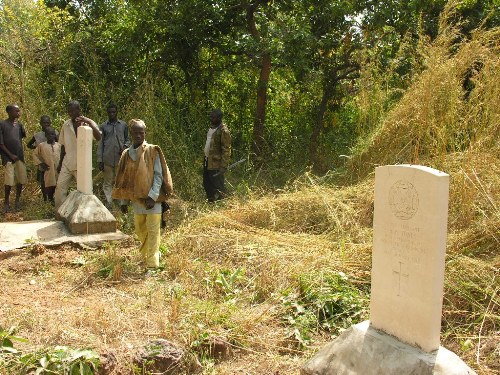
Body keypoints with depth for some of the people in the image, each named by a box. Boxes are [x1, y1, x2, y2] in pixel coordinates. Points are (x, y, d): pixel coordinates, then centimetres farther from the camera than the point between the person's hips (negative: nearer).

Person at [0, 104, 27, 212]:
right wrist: (10, 155, -10)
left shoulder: (19, 124, 12)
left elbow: (24, 136, 2)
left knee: (21, 179, 4)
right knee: (9, 181, -10)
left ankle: (17, 200, 20)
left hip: (20, 156, 5)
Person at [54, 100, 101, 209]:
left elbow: (98, 138, -25)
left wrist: (89, 122, -30)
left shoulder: (88, 123, -6)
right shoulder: (66, 125, 6)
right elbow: (63, 145, 13)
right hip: (67, 164, 4)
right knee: (60, 188, -2)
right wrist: (60, 163, 15)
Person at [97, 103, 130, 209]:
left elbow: (127, 139, 16)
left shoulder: (123, 125, 9)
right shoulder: (103, 126, 7)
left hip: (120, 159, 0)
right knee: (108, 183, 1)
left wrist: (125, 146, -8)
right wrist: (100, 160, 1)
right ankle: (108, 204, 0)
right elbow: (100, 144, 7)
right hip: (107, 160, 0)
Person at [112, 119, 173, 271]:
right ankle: (149, 254, 38)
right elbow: (123, 179, 11)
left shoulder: (153, 151, -7)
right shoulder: (127, 154, 6)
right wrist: (123, 201, 10)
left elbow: (159, 175, -10)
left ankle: (152, 264, 2)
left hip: (152, 198, -5)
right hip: (136, 199, 5)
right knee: (140, 230, 15)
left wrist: (152, 196, -18)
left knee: (152, 231, -4)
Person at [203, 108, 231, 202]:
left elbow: (226, 150, -19)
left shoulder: (223, 131, -17)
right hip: (207, 161, 9)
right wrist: (205, 159, 19)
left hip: (216, 163, -9)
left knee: (218, 187, -2)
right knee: (207, 185, 17)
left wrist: (223, 166, -22)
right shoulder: (211, 128, 11)